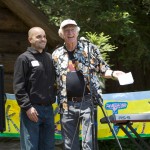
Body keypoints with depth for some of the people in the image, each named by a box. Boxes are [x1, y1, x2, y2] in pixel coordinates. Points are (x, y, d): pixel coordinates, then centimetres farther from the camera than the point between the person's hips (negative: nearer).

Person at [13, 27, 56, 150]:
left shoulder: (50, 57, 15)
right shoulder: (24, 59, -3)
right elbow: (18, 87, -9)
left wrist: (53, 100, 10)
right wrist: (27, 107, -15)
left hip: (48, 109, 6)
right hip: (32, 110, -6)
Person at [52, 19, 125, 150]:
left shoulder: (90, 48, 3)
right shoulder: (56, 55, 10)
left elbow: (102, 69, 8)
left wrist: (113, 73, -12)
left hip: (87, 102, -3)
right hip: (67, 105, 3)